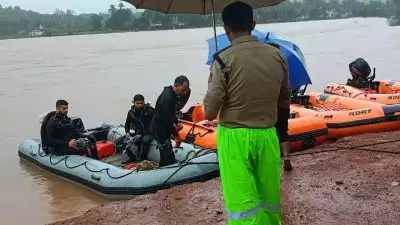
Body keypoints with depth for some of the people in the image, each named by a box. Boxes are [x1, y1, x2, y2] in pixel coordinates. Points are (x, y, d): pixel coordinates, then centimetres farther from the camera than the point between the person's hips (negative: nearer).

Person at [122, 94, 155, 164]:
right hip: (137, 133, 6)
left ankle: (143, 159, -16)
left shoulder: (149, 111, -15)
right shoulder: (131, 112, 2)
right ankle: (131, 157, 6)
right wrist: (127, 132, -4)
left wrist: (141, 135, -27)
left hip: (149, 133, -5)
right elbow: (127, 123, 16)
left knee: (145, 140, -37)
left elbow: (151, 126, -18)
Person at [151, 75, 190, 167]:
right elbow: (168, 119, -25)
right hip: (159, 129, -10)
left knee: (165, 153, 19)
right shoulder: (167, 97, -27)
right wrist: (176, 135, -15)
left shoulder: (172, 94, 4)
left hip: (164, 128, 10)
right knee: (169, 156, -11)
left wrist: (177, 123, 5)